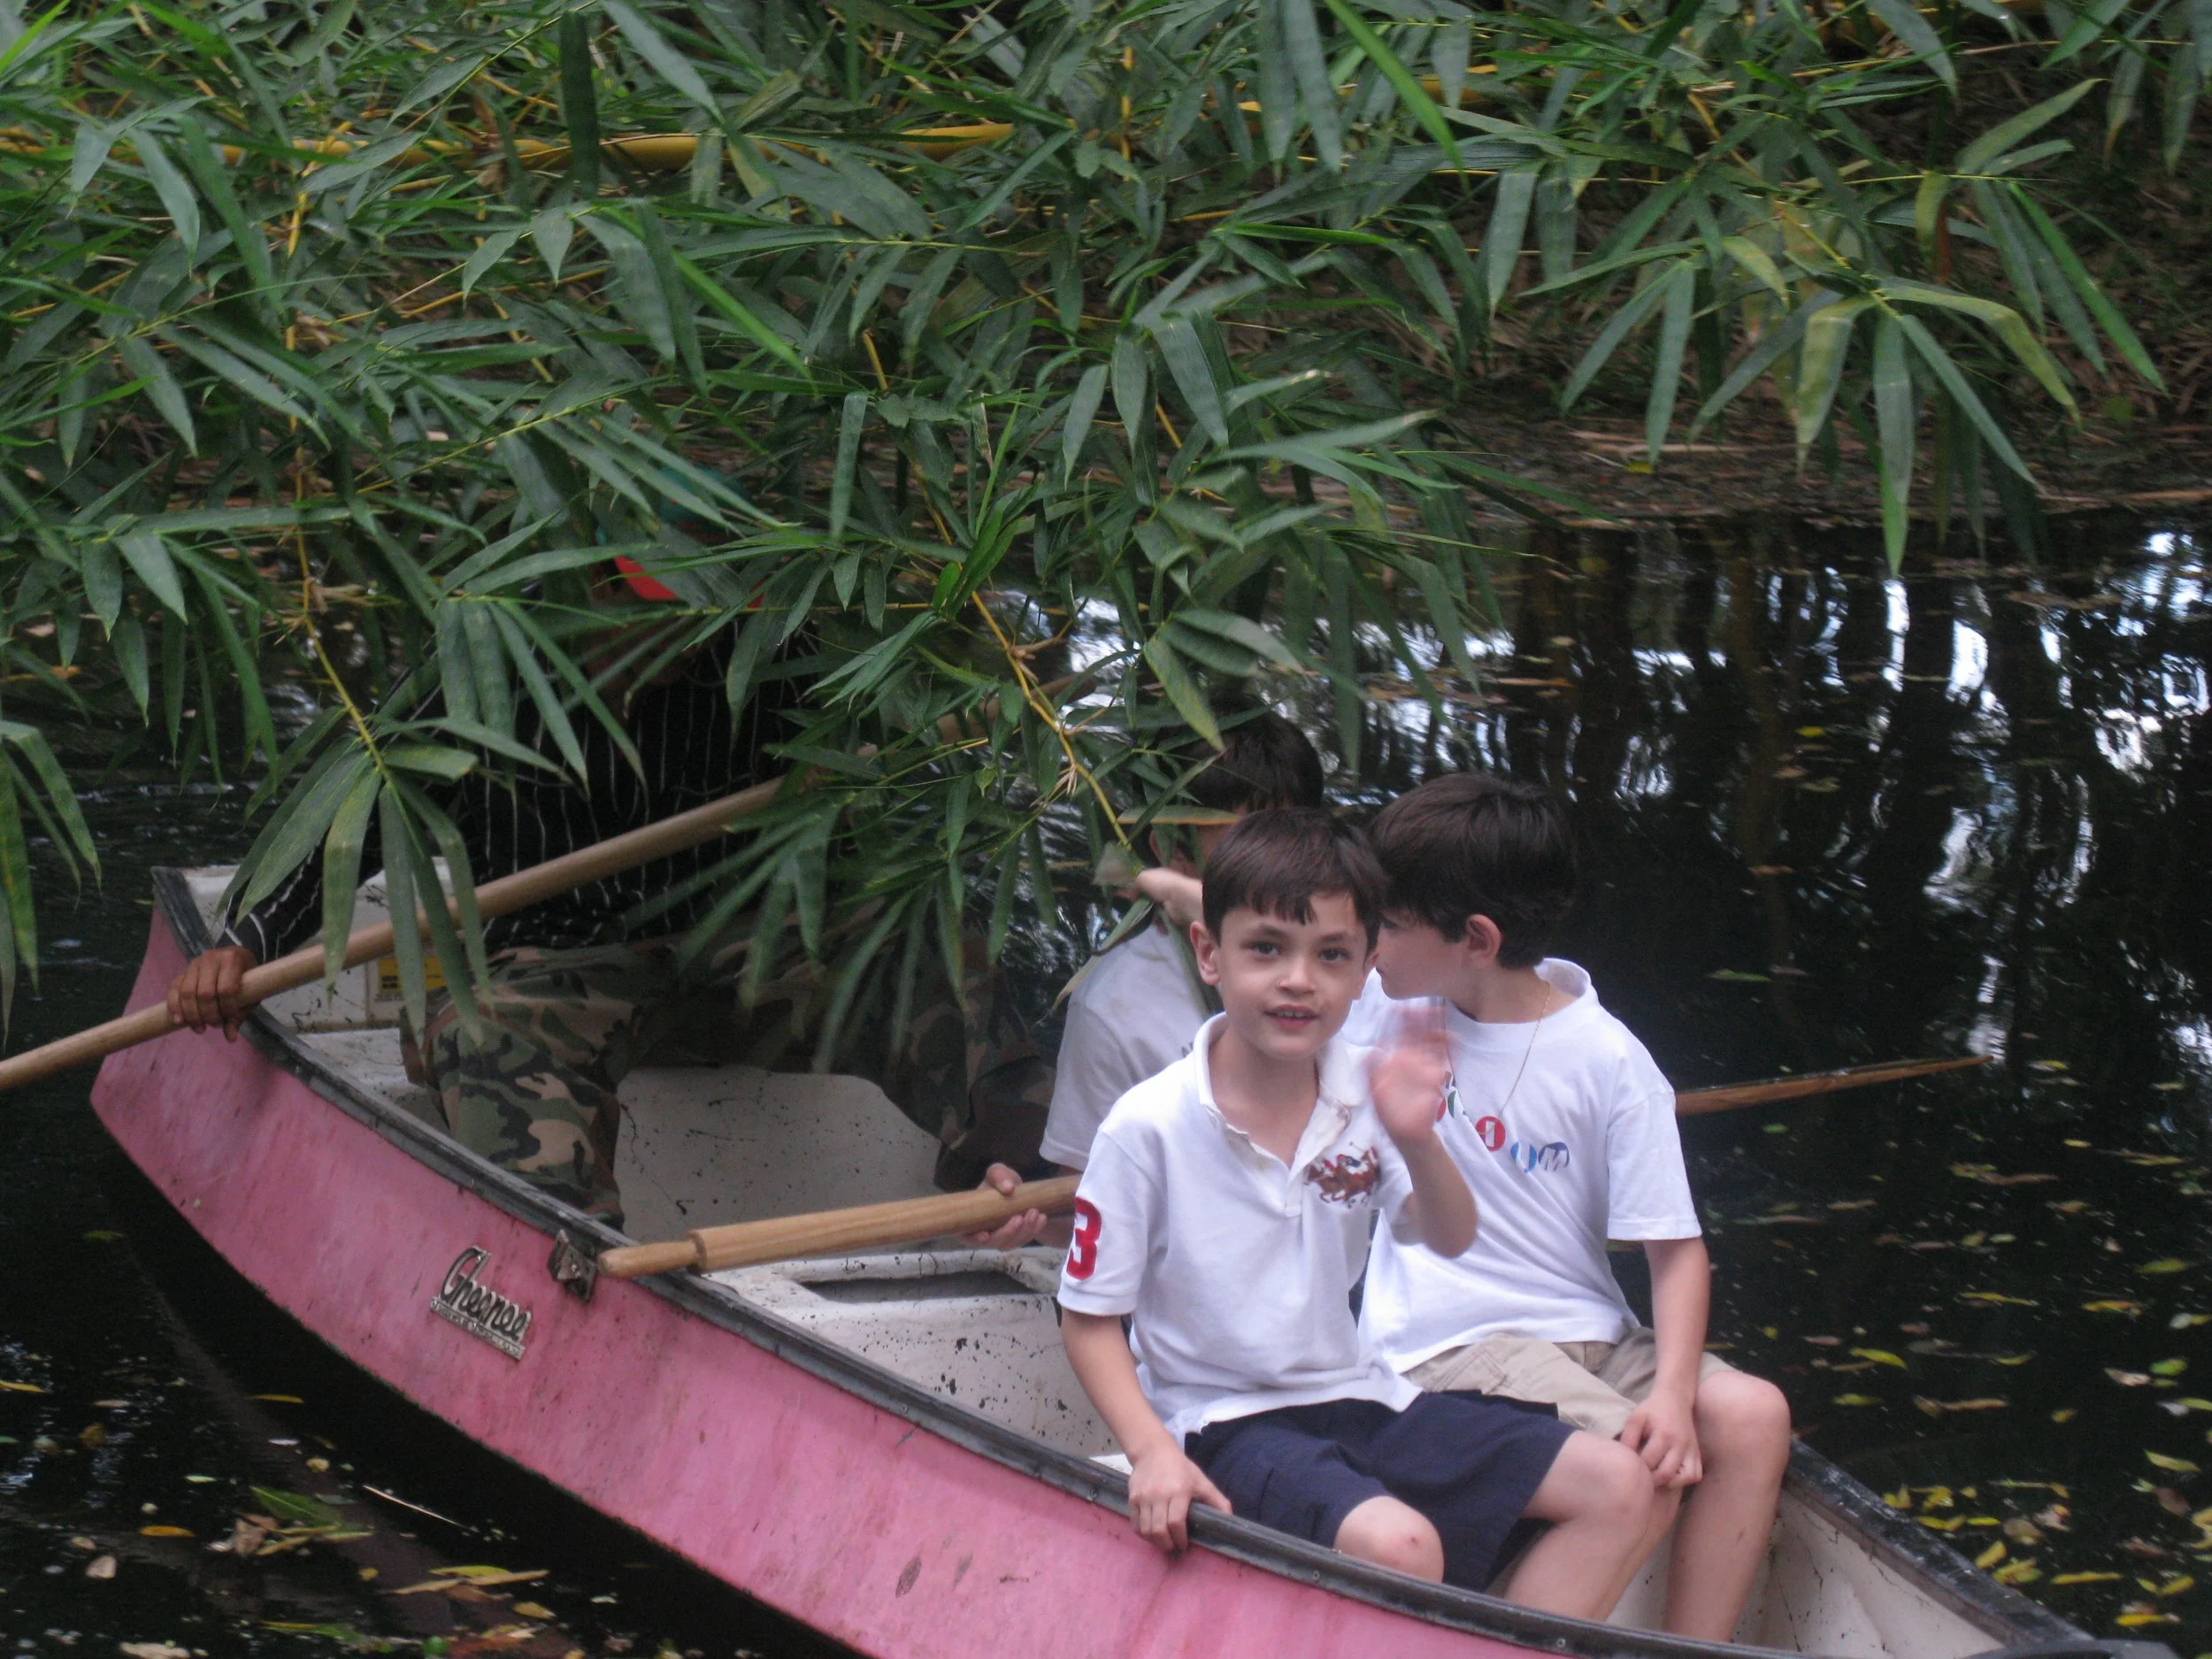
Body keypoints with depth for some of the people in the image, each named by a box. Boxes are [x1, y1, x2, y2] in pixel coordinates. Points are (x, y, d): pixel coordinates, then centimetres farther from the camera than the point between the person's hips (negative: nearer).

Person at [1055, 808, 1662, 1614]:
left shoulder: (1363, 1091, 0)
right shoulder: (1150, 1126, -14)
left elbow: (1451, 1242, 2)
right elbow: (1090, 1318, -7)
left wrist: (1416, 1141, -19)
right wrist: (1153, 1453, -22)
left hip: (1359, 1395, 6)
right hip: (1225, 1420, -6)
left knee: (1619, 1487, -5)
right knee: (1396, 1545, -34)